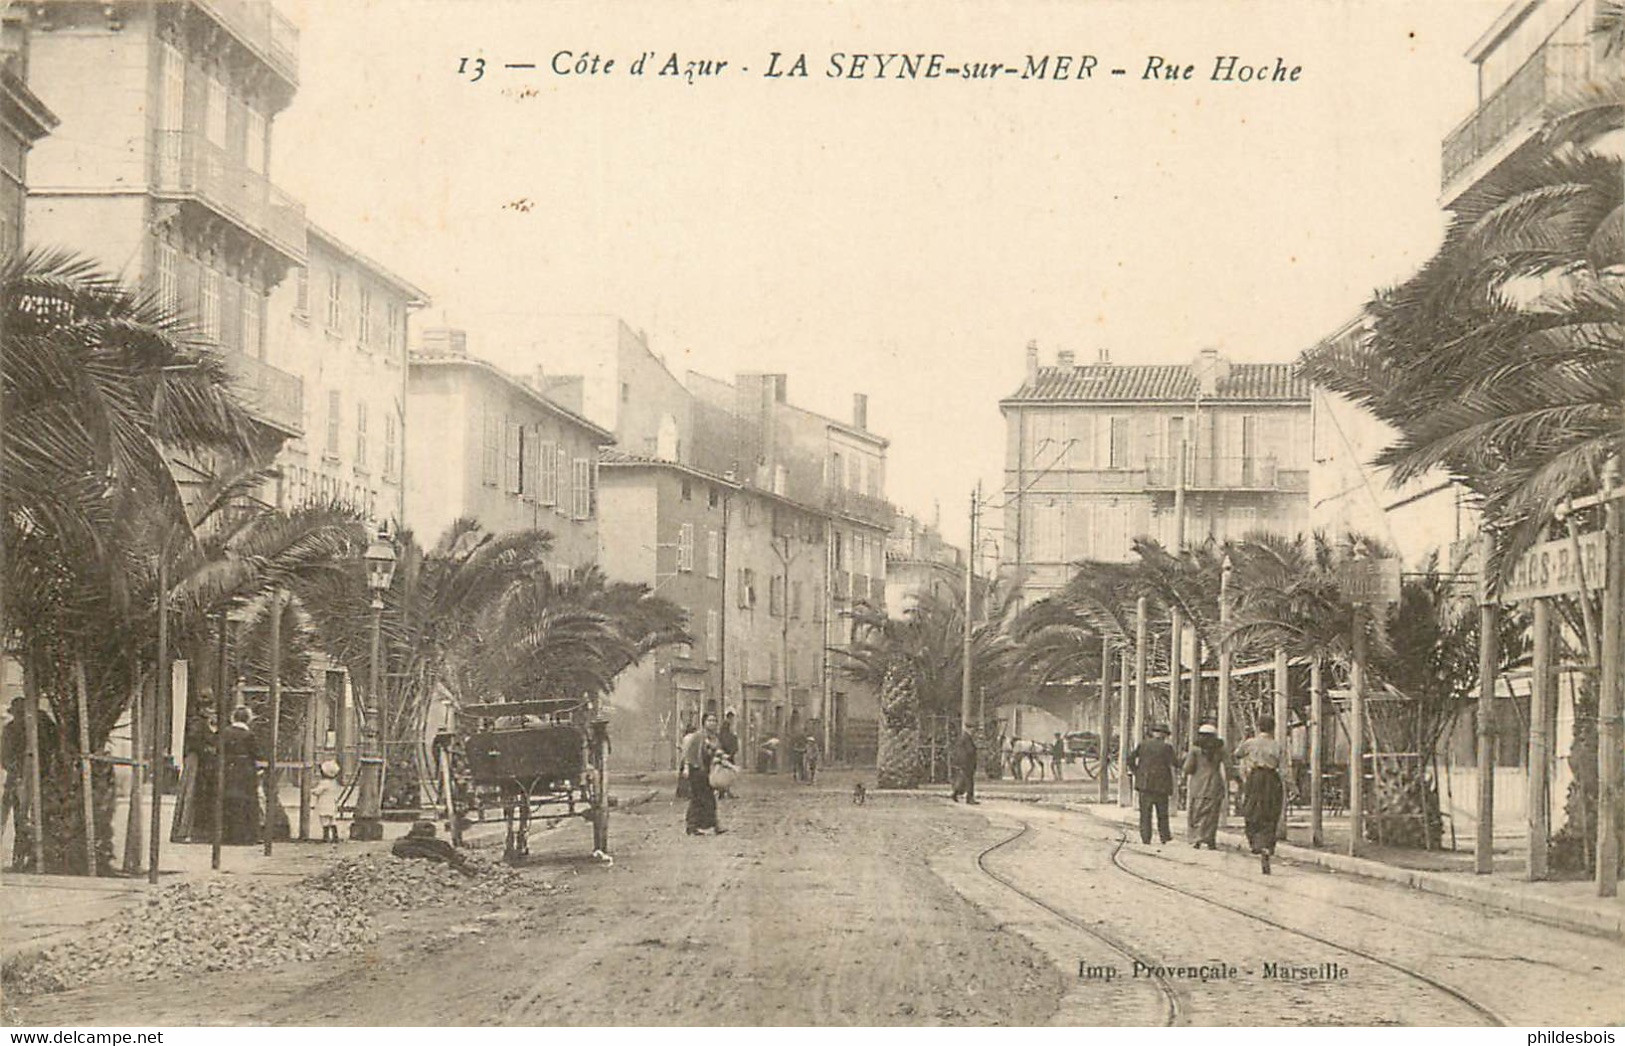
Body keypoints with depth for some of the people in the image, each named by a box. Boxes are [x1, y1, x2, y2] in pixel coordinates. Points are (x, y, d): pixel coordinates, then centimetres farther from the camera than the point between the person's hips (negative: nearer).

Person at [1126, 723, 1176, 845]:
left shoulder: (1142, 744, 4)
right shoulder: (1167, 747, -5)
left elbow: (1130, 758, 0)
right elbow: (1175, 763, -6)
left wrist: (1136, 772, 7)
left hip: (1144, 784, 2)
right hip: (1161, 784, -1)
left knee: (1145, 812, 4)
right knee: (1162, 812, 13)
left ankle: (1145, 837, -1)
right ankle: (1164, 836, 18)